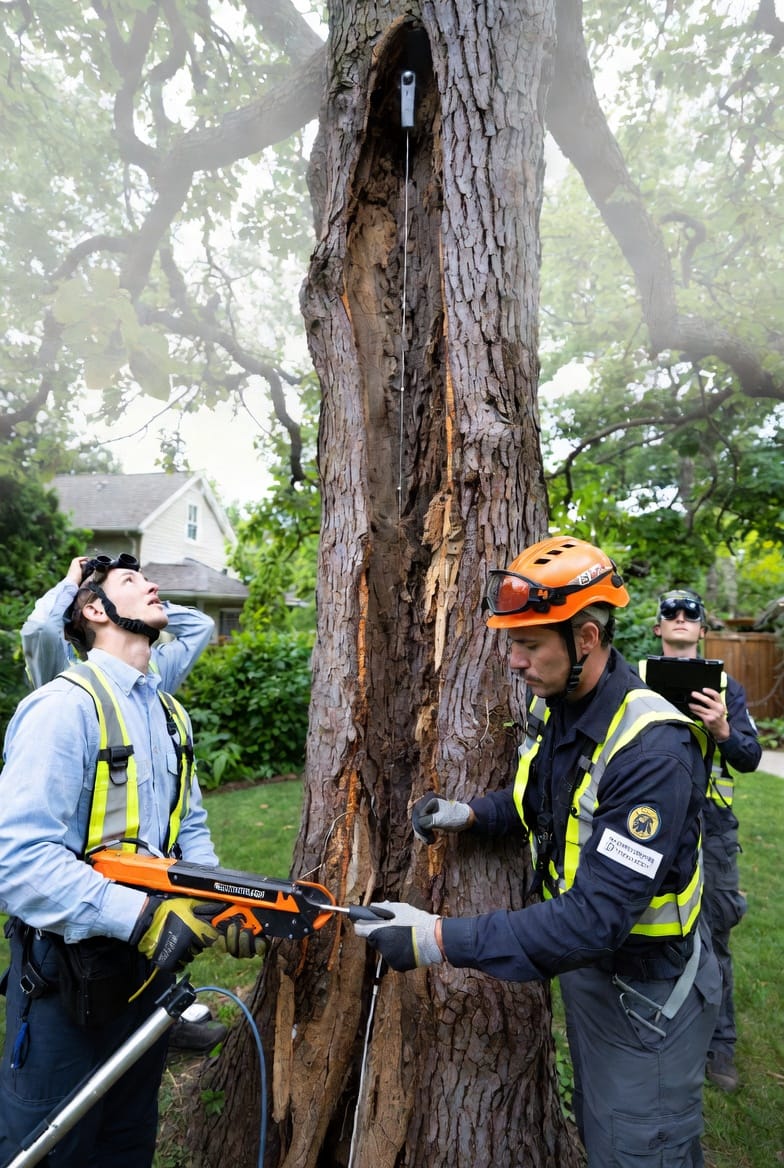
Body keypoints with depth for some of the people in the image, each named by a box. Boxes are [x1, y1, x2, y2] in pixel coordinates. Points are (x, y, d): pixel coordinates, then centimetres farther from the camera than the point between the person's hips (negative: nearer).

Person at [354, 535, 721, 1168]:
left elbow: (597, 919, -36)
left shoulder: (653, 751, -34)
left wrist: (440, 939, -38)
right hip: (583, 964, 8)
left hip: (648, 994, -7)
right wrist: (469, 813, -8)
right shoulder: (550, 706, -7)